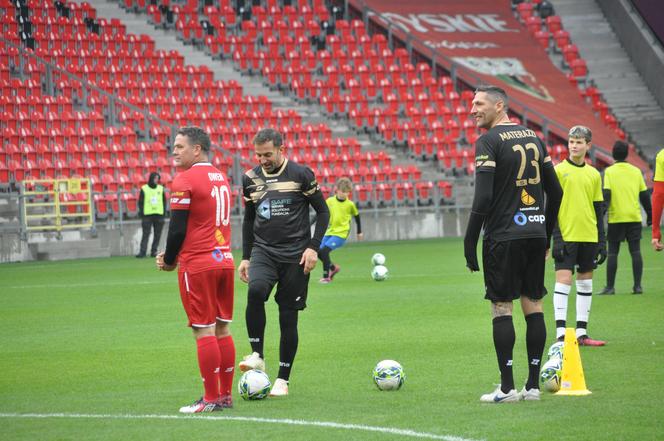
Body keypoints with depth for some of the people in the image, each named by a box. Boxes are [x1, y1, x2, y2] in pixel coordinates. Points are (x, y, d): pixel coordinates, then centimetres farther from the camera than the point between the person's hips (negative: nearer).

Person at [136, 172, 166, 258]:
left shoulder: (161, 188, 9)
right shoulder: (144, 189, 2)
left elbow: (164, 201, 12)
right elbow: (140, 202, 3)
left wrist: (163, 212, 3)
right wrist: (141, 213, -5)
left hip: (159, 215, 3)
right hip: (147, 215, -3)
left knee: (157, 234, 2)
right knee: (146, 234, -6)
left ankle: (154, 251, 8)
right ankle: (142, 251, -8)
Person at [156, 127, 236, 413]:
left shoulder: (185, 180, -12)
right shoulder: (221, 178, 14)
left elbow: (178, 229, -13)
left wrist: (169, 261, 4)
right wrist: (173, 255, 15)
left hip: (197, 266, -8)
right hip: (224, 260, 8)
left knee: (204, 332, -4)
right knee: (223, 329, 11)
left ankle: (211, 399, -2)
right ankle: (225, 395, 14)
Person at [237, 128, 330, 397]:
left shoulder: (301, 175, -4)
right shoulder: (251, 179, 7)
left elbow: (322, 211, 1)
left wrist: (313, 247, -9)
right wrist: (245, 257, 14)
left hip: (295, 256, -2)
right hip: (263, 251, 2)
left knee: (288, 317, 0)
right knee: (255, 291, -29)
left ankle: (283, 379, 12)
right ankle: (257, 356, -19)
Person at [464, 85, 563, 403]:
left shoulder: (489, 142, -9)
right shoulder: (533, 138, 12)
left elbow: (483, 198, -16)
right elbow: (555, 191, 15)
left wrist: (470, 244, -11)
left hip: (503, 237, -6)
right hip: (535, 234, 6)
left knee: (501, 308, -1)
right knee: (534, 306, 8)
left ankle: (506, 388, -2)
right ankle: (533, 385, 9)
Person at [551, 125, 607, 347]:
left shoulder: (594, 174, 11)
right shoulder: (558, 170, -1)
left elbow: (598, 210, 15)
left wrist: (602, 241, 10)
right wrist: (556, 237, -11)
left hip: (589, 237, 5)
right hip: (566, 236, -5)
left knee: (585, 283, 7)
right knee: (563, 279, -10)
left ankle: (581, 333, 12)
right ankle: (561, 333, -12)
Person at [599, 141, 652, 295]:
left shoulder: (609, 171, -2)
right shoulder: (636, 171, 7)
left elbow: (606, 195, -10)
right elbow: (644, 195, 11)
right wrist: (649, 215, 20)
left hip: (616, 218, -2)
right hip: (635, 218, 2)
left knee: (613, 252, 2)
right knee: (635, 251, 4)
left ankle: (610, 286, 2)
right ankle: (637, 286, 0)